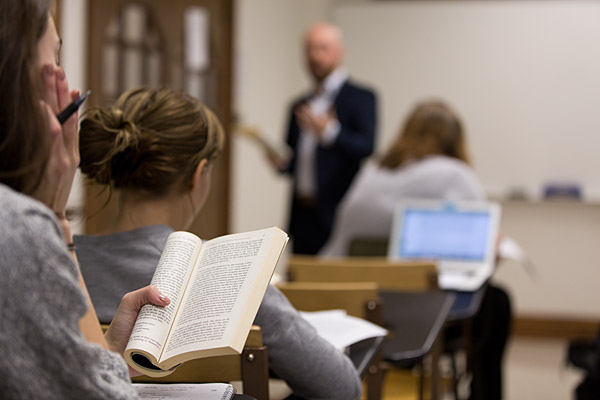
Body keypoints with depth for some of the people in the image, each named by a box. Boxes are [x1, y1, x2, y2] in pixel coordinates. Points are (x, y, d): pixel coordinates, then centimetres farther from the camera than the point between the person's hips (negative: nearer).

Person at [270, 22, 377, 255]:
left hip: (338, 217, -6)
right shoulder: (299, 106, 17)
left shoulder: (361, 98, -1)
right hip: (303, 217, 6)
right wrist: (281, 163, 1)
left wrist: (330, 132, -31)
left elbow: (366, 148, -16)